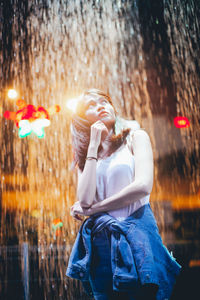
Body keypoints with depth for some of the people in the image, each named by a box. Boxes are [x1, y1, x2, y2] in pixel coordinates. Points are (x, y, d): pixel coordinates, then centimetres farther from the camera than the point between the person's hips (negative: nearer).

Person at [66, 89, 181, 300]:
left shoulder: (135, 137, 4)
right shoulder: (85, 156, 13)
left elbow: (143, 186, -12)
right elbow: (85, 201, -6)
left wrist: (92, 208, -3)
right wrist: (93, 148, -2)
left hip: (136, 235, -3)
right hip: (101, 241, 3)